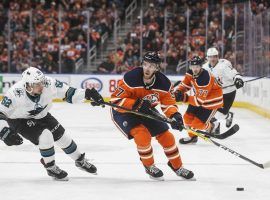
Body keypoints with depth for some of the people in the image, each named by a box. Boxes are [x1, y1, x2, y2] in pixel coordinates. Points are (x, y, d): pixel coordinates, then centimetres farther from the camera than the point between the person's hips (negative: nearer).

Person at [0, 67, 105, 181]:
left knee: (61, 136, 7)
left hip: (40, 115, 5)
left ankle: (80, 161, 33)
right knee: (45, 136, -24)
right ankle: (50, 168, -2)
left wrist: (87, 94, -28)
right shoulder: (15, 93, -37)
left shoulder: (48, 84, -27)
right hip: (18, 120, -5)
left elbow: (67, 92, -15)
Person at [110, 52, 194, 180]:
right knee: (142, 135, -26)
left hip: (146, 111, 5)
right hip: (123, 112, -5)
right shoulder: (131, 78, -31)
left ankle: (177, 166, 25)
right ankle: (149, 166, 0)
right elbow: (116, 100, -28)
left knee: (166, 135, 2)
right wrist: (136, 104, -39)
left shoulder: (163, 83, -17)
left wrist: (175, 115, -29)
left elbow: (168, 103, -8)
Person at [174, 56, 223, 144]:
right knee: (188, 117, 2)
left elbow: (200, 100, -33)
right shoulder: (191, 73, -11)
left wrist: (185, 98, -38)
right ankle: (192, 136, 25)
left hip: (211, 101, -8)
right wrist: (178, 92, -17)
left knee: (198, 123, -11)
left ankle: (213, 127, 19)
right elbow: (184, 85, 3)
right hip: (199, 97, 8)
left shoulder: (205, 79, -35)